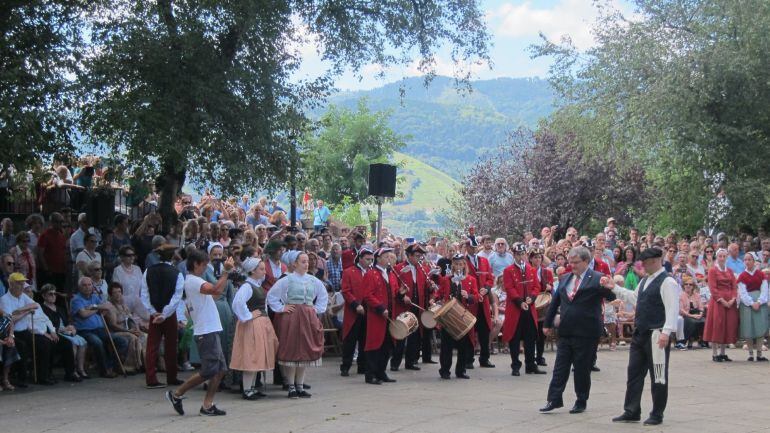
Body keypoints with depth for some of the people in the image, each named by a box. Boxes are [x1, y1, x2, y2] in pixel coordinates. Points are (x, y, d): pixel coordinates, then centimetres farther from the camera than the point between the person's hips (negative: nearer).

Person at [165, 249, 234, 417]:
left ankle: (207, 405, 7)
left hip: (211, 330, 10)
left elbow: (216, 293, 24)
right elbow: (216, 290, -29)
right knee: (208, 371, -6)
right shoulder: (193, 281, -13)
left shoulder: (195, 281, 20)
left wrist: (225, 272, 20)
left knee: (220, 370, 7)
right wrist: (226, 271, -22)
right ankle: (177, 394, 5)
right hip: (205, 332, -10)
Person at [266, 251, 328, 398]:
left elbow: (323, 296, 22)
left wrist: (317, 309, 12)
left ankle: (300, 386, 14)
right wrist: (281, 308, -6)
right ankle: (291, 387, 3)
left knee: (305, 352, 6)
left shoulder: (313, 281, 7)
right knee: (292, 351, -3)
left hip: (309, 319, 5)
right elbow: (271, 295, -3)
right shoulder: (287, 280, -6)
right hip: (291, 318, -5)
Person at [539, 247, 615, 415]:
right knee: (560, 366, 6)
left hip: (586, 333, -5)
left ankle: (581, 402, 16)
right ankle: (554, 399, 9)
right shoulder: (565, 279, 12)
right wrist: (547, 324, 18)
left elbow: (612, 296, -13)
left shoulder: (597, 279, -6)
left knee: (582, 368, 4)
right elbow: (555, 302, 18)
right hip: (566, 331, 5)